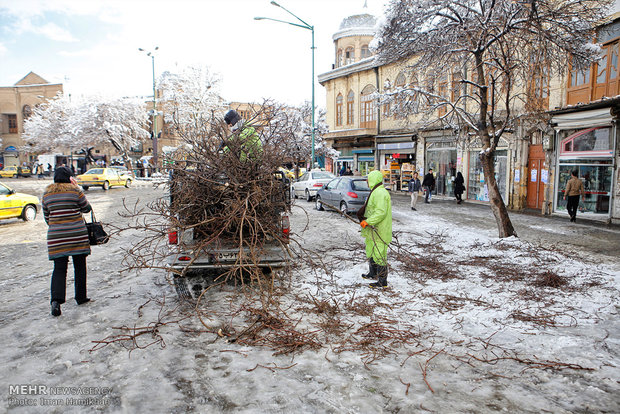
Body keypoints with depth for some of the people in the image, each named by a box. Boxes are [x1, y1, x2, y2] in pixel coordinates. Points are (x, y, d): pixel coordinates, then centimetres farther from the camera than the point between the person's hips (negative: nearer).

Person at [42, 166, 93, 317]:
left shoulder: (47, 194, 8)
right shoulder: (75, 191, -5)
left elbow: (47, 217, 13)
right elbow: (87, 208, 6)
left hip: (56, 236, 3)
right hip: (77, 234, -3)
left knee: (59, 269, 4)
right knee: (80, 266, 10)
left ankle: (56, 300, -13)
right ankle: (81, 297, 18)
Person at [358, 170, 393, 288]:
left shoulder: (380, 193, -19)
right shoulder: (376, 192, 16)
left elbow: (381, 212, -28)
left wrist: (368, 222, -28)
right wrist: (366, 219, 20)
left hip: (379, 232, -11)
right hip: (372, 230, 11)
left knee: (379, 255, -6)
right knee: (370, 252, 24)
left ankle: (382, 281, 2)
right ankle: (373, 274, 41)